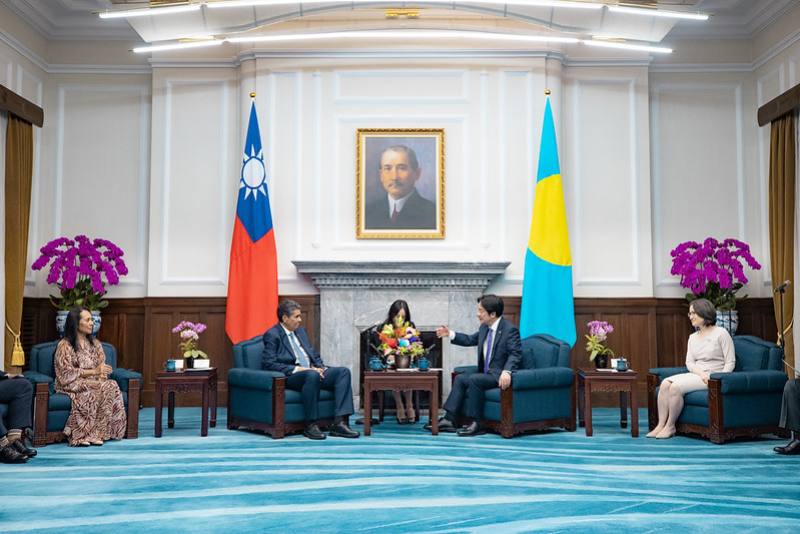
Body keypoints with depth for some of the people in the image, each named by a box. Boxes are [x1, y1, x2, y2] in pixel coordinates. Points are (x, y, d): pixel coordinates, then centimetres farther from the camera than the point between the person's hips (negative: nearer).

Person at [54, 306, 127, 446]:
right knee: (94, 390, -36)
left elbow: (103, 368, 10)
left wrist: (101, 375, -14)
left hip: (94, 383, 5)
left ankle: (94, 434, -29)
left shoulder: (95, 344, 15)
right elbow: (67, 374, -12)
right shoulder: (64, 345, -4)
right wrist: (93, 371, -18)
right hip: (71, 386, -5)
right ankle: (80, 435, -31)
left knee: (111, 385, -27)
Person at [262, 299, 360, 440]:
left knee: (343, 371, -15)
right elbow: (269, 364, -14)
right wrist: (297, 369, -20)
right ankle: (310, 425, -28)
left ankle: (339, 423, -24)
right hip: (290, 376, -8)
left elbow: (315, 355, 25)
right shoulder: (272, 335, -3)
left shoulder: (300, 331, 21)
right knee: (312, 375, -39)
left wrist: (320, 367, 1)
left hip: (313, 371, 8)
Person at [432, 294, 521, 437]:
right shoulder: (484, 327, 11)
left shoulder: (510, 330, -14)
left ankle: (476, 424, -22)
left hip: (499, 376, -9)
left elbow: (515, 354, -23)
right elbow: (470, 340, 25)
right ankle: (449, 419, -8)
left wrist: (507, 371, -40)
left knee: (473, 379, -27)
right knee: (460, 378, -4)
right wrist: (450, 334, 16)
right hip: (486, 374, 9)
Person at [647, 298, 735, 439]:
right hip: (696, 374, 6)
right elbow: (689, 362, 9)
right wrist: (701, 373, -12)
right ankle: (661, 425, -23)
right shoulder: (693, 337, 18)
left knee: (676, 387, -28)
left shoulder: (721, 333, -2)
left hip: (713, 377, -6)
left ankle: (670, 426, -15)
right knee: (665, 383, -21)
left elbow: (730, 362, -6)